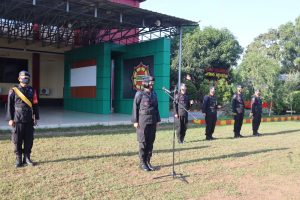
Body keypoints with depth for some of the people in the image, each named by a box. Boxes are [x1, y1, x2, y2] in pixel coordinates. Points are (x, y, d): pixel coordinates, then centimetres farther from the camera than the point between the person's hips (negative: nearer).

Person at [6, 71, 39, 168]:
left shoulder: (32, 90, 7)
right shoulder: (13, 91, -2)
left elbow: (35, 105, 11)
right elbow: (10, 106, 0)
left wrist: (36, 117, 10)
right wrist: (10, 119, -4)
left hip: (29, 120, 3)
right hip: (17, 120, -3)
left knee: (29, 140, 6)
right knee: (17, 141, 2)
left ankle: (27, 158, 19)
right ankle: (18, 160, 12)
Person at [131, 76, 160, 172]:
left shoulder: (154, 94, 11)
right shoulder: (139, 94, -6)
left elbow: (156, 108, 15)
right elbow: (135, 108, -6)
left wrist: (157, 120, 12)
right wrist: (135, 121, -10)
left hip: (152, 121, 5)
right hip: (143, 121, -5)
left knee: (150, 142, 7)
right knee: (143, 142, -1)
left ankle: (148, 161, 17)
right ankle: (142, 163, 8)